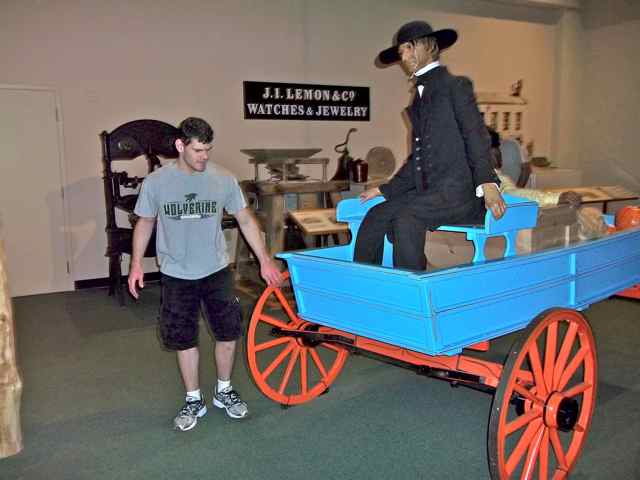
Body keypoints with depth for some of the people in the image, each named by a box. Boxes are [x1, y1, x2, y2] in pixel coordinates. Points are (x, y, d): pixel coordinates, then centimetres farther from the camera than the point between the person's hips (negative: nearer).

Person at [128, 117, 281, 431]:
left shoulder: (223, 180, -7)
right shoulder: (156, 182, -7)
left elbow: (245, 220, 1)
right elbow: (145, 223, 5)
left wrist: (265, 260, -1)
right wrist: (136, 263, -2)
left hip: (216, 272, 1)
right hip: (177, 276, -1)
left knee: (228, 333, 7)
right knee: (184, 340, 8)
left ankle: (224, 391, 30)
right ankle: (194, 401, 25)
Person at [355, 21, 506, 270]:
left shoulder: (456, 85, 3)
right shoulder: (419, 99, 24)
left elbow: (477, 137, -9)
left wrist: (487, 184, -24)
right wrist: (385, 189, 18)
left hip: (458, 191, -6)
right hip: (426, 192, 7)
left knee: (406, 219, -29)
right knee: (375, 217, -14)